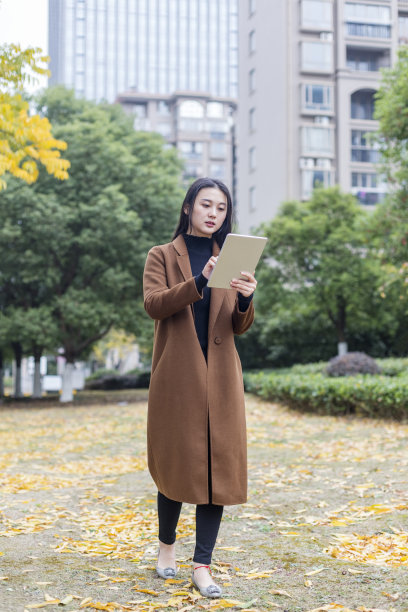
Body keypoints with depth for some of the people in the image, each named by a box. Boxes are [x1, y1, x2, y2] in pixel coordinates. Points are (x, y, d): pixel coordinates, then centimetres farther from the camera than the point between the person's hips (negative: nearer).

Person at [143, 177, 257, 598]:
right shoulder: (162, 256, 6)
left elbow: (240, 327, 6)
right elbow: (153, 304, -12)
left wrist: (245, 299, -16)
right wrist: (199, 282, -26)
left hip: (220, 378, 3)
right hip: (176, 376, -2)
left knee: (218, 465, -2)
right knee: (175, 462, 5)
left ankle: (202, 567, 4)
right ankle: (166, 546, 28)